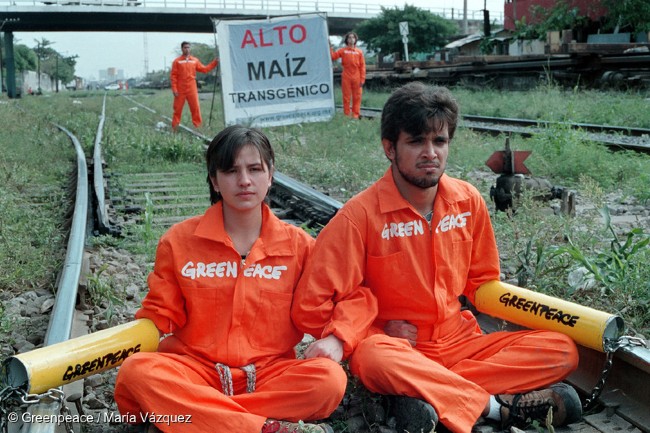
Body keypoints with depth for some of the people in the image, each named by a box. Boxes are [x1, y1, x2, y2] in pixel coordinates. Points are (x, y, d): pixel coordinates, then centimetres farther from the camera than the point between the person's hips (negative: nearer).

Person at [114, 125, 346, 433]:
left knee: (330, 378, -29)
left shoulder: (298, 244, 2)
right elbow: (160, 316, 6)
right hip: (196, 369, 0)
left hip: (268, 373, 0)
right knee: (135, 372, -30)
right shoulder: (180, 241, 1)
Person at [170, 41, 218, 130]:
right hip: (180, 90, -2)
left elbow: (204, 69, 11)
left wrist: (214, 63, 2)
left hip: (192, 89, 2)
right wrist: (174, 89, -10)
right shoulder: (177, 61, 1)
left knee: (195, 107, -1)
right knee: (178, 108, 2)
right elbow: (173, 76, -3)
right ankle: (174, 127, 8)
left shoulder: (195, 60, 10)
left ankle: (198, 125, 4)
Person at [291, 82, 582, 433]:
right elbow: (310, 305, -11)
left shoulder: (468, 201, 0)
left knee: (561, 350, -13)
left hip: (461, 342, 5)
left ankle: (424, 395, -23)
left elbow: (482, 282, 11)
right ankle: (498, 405, -23)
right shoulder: (360, 215, -13)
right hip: (394, 347, -5)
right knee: (374, 359, -39)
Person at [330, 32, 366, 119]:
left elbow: (362, 66, 3)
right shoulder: (343, 50, 5)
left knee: (357, 97, 3)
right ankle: (347, 115, 8)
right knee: (346, 97, 3)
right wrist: (330, 47, -13)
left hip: (356, 78, 1)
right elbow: (333, 56, -4)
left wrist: (362, 79, -3)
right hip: (346, 78, -1)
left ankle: (356, 115, 9)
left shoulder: (359, 52, 6)